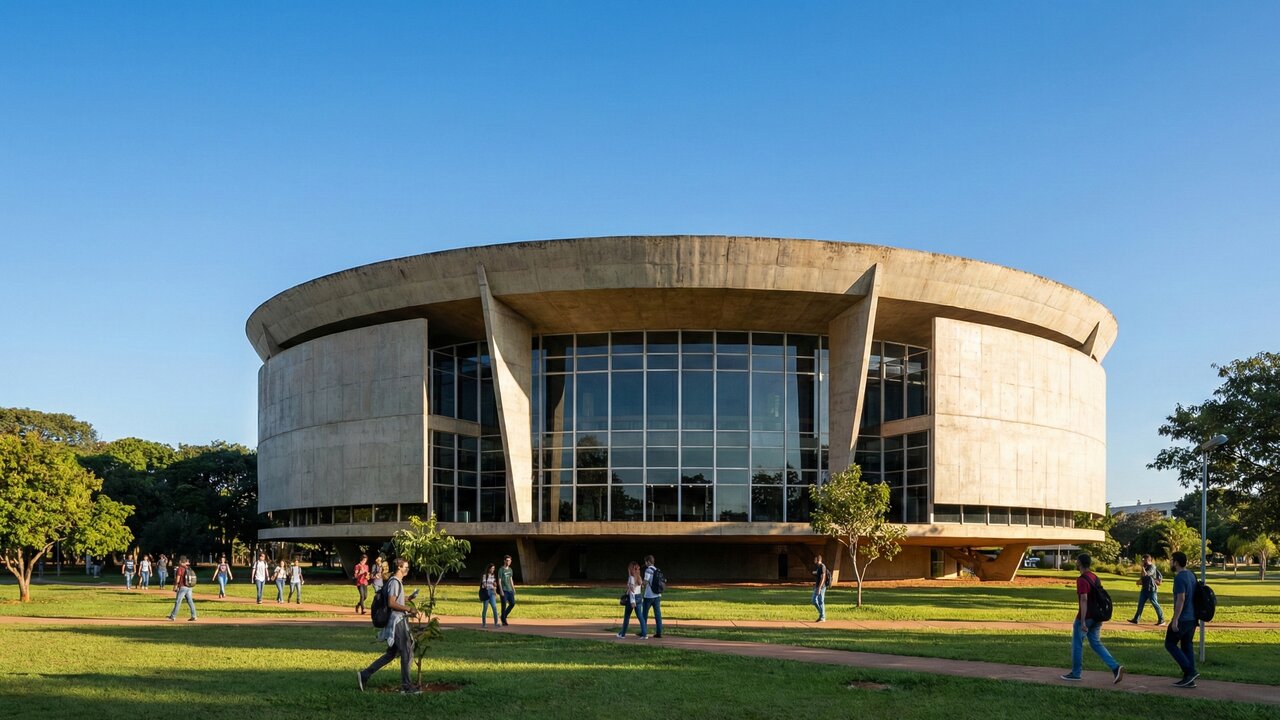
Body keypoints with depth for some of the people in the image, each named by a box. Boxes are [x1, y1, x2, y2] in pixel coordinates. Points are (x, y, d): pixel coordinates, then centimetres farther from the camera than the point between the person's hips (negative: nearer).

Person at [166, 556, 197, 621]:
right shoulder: (189, 569, 11)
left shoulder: (180, 569, -10)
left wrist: (175, 586, -3)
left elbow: (177, 579, -13)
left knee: (177, 602, 1)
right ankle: (193, 616, 0)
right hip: (189, 588, 7)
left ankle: (173, 616, 8)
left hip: (182, 587, -7)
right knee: (190, 601, 5)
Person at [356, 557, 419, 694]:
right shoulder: (394, 582, -14)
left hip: (399, 620, 10)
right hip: (397, 621, -10)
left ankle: (364, 674, 14)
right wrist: (409, 609, -18)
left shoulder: (398, 582, 17)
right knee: (406, 653, -4)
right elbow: (391, 603, -21)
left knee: (391, 654, 13)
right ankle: (406, 686, 2)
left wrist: (408, 613, 20)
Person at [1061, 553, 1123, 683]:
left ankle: (1075, 673, 14)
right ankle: (1115, 667, -1)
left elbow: (1084, 600, -24)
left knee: (1077, 643, 6)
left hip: (1085, 617, -8)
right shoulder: (1095, 578, 11)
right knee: (1096, 644, 13)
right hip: (1096, 617, 8)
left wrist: (1082, 622, -25)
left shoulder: (1082, 579, -17)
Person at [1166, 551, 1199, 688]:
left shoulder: (1180, 578, -17)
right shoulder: (1191, 575, 11)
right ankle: (1189, 679, 10)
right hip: (1192, 618, 9)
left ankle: (1190, 671, -7)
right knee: (1187, 646, 11)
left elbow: (1181, 599, -23)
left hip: (1182, 619, -9)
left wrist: (1175, 620, -22)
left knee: (1170, 643, 2)